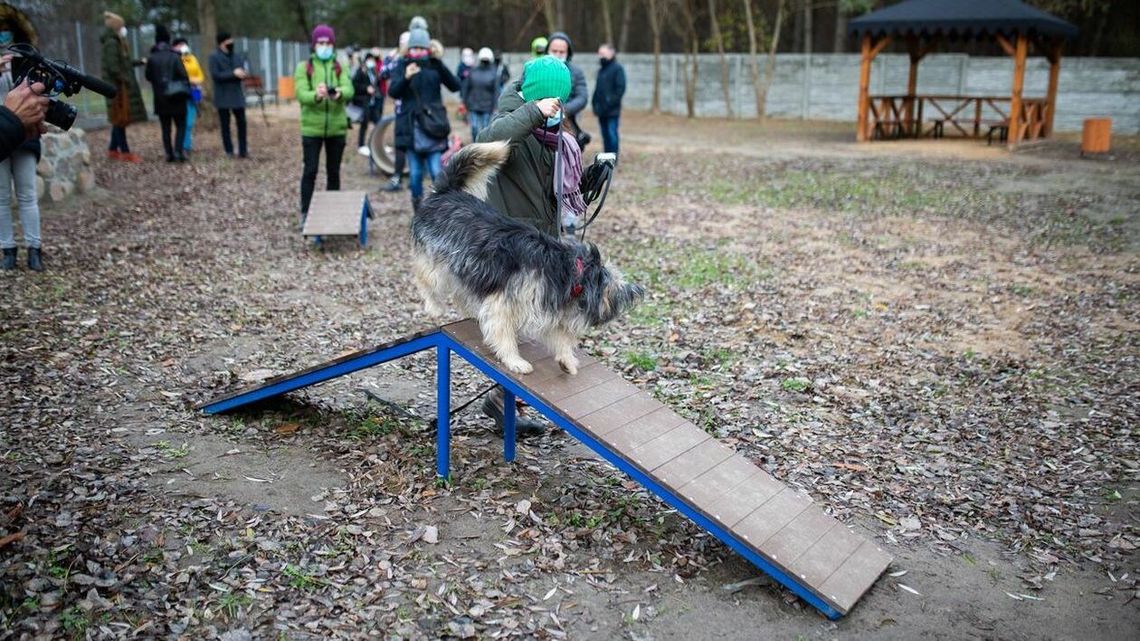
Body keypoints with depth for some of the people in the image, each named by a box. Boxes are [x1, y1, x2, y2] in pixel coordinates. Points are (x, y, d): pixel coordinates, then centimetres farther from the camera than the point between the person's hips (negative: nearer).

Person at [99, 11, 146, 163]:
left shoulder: (116, 42, 16)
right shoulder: (111, 43, -14)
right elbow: (113, 67, -21)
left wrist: (139, 62, 24)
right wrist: (126, 81, -18)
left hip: (121, 86, 10)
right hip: (118, 87, -10)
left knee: (119, 119, 13)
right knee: (121, 119, -5)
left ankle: (113, 150, 19)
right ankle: (125, 152, -2)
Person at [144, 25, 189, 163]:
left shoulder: (151, 58, 0)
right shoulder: (174, 56, -8)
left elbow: (148, 77, 6)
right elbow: (184, 75, -10)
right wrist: (186, 90, 2)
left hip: (160, 99, 3)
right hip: (177, 98, -3)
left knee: (165, 128, 10)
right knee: (181, 125, 5)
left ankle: (169, 154, 7)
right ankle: (178, 151, -10)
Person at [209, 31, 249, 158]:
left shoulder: (238, 56, 9)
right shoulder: (214, 57, -5)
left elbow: (242, 72, 12)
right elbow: (215, 75, -14)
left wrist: (243, 74, -13)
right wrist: (233, 73, -19)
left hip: (237, 95, 4)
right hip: (222, 97, -4)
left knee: (241, 122, 1)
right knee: (225, 124, 4)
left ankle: (243, 150, 7)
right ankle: (229, 151, 11)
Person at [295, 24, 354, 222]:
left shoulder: (340, 66, 6)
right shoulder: (304, 67, 2)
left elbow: (349, 90, -11)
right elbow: (301, 94, -11)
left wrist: (339, 93, -34)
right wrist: (316, 95, -33)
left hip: (337, 127, 2)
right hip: (312, 128, -2)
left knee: (334, 171, 11)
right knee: (310, 171, -1)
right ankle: (306, 213, 7)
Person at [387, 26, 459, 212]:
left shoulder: (435, 66, 4)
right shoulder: (403, 66, 3)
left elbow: (455, 85, -9)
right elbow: (392, 92, -10)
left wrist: (439, 62, -19)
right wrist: (405, 77, -28)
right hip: (411, 127, 1)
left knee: (437, 171, -10)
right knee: (416, 172, 4)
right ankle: (418, 209, 21)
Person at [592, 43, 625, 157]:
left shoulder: (618, 68, -5)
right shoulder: (601, 70, 19)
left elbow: (621, 88, -12)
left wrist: (611, 102, -18)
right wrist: (594, 102, 10)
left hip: (612, 110, -8)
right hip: (601, 110, 8)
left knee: (611, 134, -8)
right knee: (605, 134, 11)